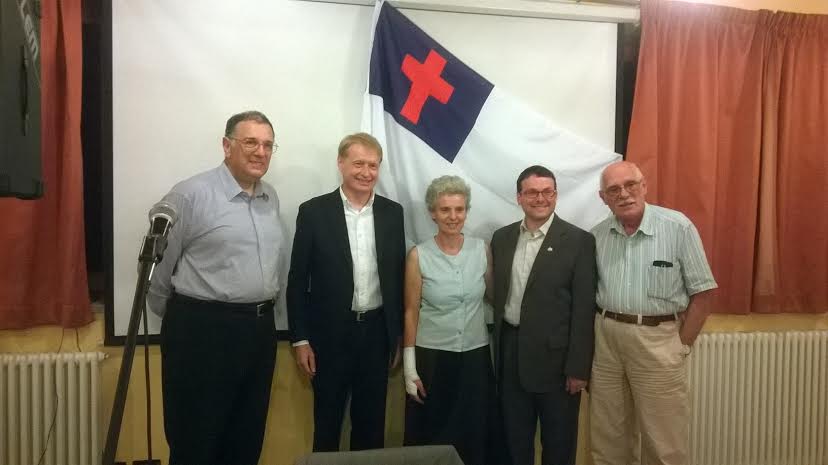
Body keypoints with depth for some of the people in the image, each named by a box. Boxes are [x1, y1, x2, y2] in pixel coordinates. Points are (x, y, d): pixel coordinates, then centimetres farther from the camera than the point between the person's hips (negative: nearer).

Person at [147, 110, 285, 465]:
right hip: (203, 330, -6)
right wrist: (176, 317, 6)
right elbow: (159, 263, -4)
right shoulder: (191, 195, -11)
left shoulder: (271, 198, 10)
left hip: (260, 328, 6)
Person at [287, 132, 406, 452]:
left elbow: (398, 276, 7)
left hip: (378, 332, 3)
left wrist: (398, 335, 7)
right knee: (327, 423, 13)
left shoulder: (392, 212, 3)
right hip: (331, 333, -2)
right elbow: (297, 281, -5)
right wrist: (300, 340, -7)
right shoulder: (314, 211, -6)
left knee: (371, 424, 16)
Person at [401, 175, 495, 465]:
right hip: (431, 357, -2)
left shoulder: (482, 249, -2)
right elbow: (411, 312, -5)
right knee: (429, 437, 9)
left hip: (475, 355, 2)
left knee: (473, 436, 13)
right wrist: (410, 367, -7)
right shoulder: (418, 256, -8)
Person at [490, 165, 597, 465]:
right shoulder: (502, 238, 5)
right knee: (514, 440, 18)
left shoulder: (578, 241, -8)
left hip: (555, 355, -4)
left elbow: (584, 309, -10)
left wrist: (578, 368, -12)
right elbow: (496, 295, 8)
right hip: (510, 352, 4)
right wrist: (496, 350, 7)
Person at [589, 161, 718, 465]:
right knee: (606, 437, 16)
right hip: (605, 337, 4)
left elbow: (700, 293, -5)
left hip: (657, 338, -3)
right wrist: (593, 337, 7)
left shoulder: (678, 227, -9)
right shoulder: (596, 236, 3)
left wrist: (681, 345, -5)